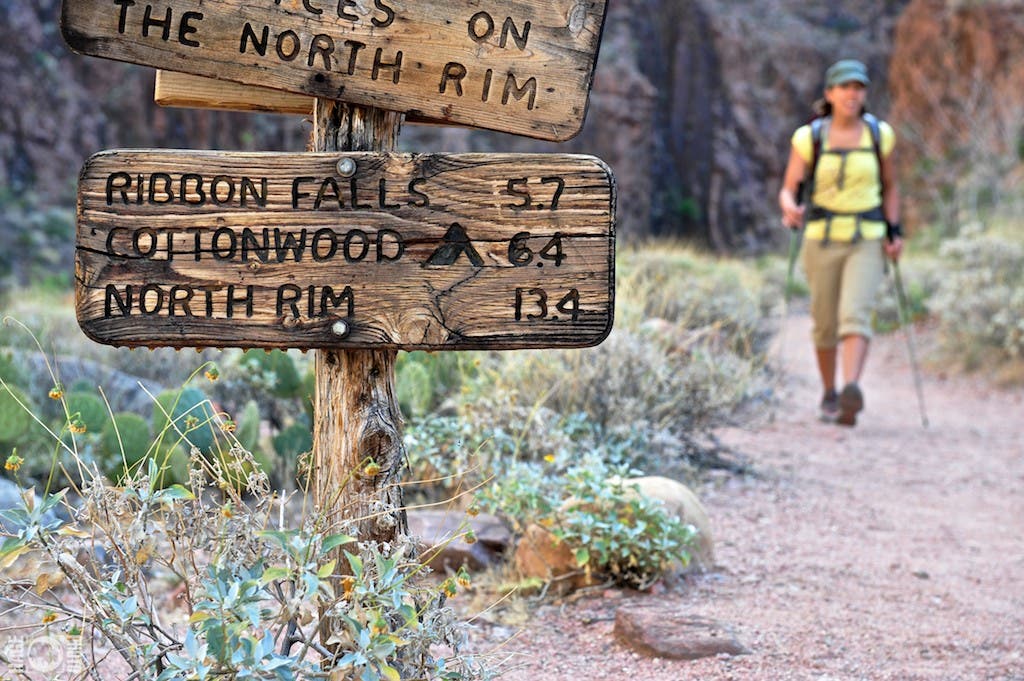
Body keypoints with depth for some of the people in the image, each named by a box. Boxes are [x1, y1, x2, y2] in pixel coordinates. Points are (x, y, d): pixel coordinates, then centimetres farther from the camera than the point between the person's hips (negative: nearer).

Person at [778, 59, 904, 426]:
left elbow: (889, 187, 14)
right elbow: (787, 190, -3)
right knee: (825, 324, 7)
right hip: (822, 239, 0)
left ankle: (851, 391, -37)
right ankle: (828, 395, 29)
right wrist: (790, 210, -26)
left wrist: (894, 232, 3)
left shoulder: (879, 134, 3)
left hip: (867, 241, 0)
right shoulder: (809, 137, -3)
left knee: (855, 315, -20)